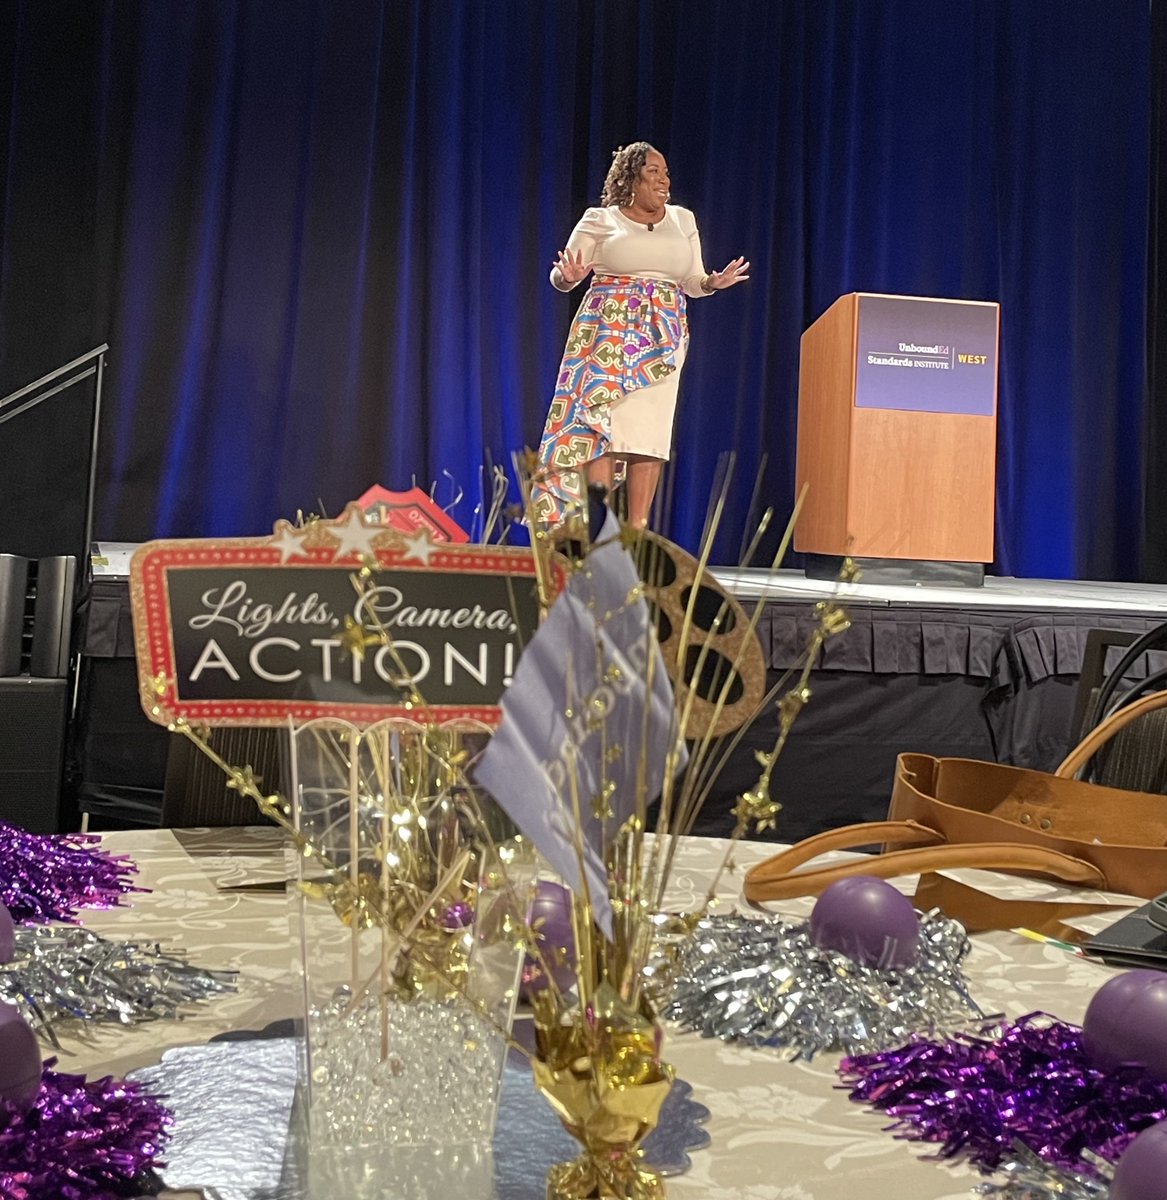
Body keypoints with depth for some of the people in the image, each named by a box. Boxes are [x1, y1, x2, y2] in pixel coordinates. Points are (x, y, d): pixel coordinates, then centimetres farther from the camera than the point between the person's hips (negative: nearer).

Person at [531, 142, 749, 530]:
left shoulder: (683, 220, 16)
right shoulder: (599, 220, 5)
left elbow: (692, 280, 18)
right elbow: (560, 276, 5)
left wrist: (713, 283, -4)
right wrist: (569, 277, -19)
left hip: (663, 338, 3)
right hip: (609, 330, -3)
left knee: (651, 430, -2)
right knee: (602, 421, -12)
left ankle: (638, 529, 1)